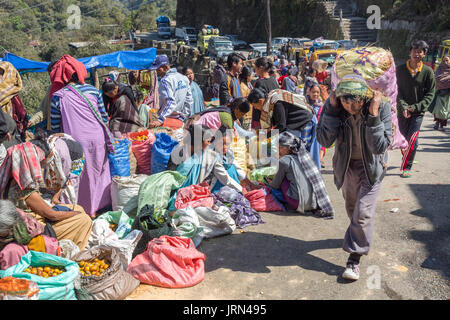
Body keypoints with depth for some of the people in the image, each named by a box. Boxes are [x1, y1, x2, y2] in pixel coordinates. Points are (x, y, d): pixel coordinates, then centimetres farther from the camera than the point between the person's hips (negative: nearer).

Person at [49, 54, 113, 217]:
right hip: (97, 139, 3)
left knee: (80, 177, 11)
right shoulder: (92, 90, 1)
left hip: (75, 142, -2)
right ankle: (101, 205, 30)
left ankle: (87, 210, 22)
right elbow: (104, 117, 6)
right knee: (99, 171, 19)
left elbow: (55, 127, 0)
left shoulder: (58, 96, -5)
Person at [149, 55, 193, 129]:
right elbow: (189, 101, 13)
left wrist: (160, 120, -32)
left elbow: (170, 102, -26)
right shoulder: (184, 78, 11)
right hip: (179, 121, 8)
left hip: (168, 121, -8)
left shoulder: (165, 80, -14)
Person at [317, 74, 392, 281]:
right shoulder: (334, 105, -21)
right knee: (351, 208, 20)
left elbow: (380, 147, -29)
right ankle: (362, 235, 50)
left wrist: (373, 115, -38)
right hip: (346, 164, 3)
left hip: (371, 165, -3)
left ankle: (354, 258, 6)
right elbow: (324, 140, -27)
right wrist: (332, 109, -34)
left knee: (363, 213, -9)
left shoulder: (381, 106, -26)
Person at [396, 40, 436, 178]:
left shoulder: (428, 71, -3)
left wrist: (415, 107, -13)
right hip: (402, 111, 2)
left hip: (418, 112, -2)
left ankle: (406, 168, -2)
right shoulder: (400, 69, 0)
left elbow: (430, 94, -2)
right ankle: (407, 160, 33)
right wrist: (403, 106, -14)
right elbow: (396, 90, -1)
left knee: (412, 140, -10)